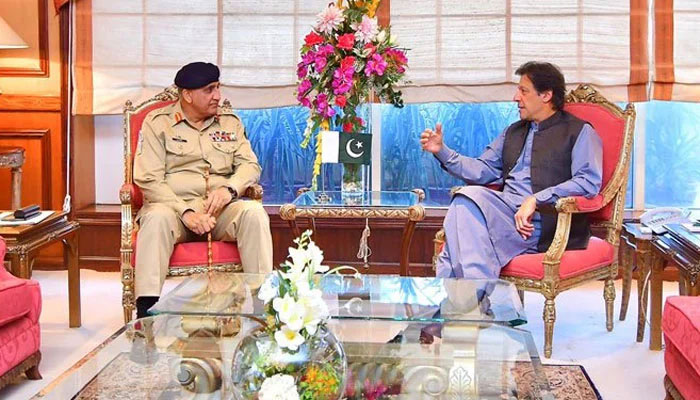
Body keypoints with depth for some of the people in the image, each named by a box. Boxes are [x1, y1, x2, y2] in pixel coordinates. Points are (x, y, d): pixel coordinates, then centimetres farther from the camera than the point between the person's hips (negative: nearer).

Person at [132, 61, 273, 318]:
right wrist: (187, 213, -19)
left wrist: (230, 188, -14)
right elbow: (149, 179, -5)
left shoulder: (231, 122, 18)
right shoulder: (158, 122, 5)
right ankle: (146, 310, -39)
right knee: (157, 218, -36)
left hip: (221, 209, 3)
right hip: (174, 206, -2)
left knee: (254, 212, -28)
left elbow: (250, 165, 11)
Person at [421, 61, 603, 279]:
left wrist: (536, 200, -17)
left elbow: (589, 182, -8)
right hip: (505, 210, 6)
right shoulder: (513, 132, 29)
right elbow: (483, 170, 22)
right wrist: (442, 151, 10)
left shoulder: (579, 132, 7)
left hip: (545, 221, -6)